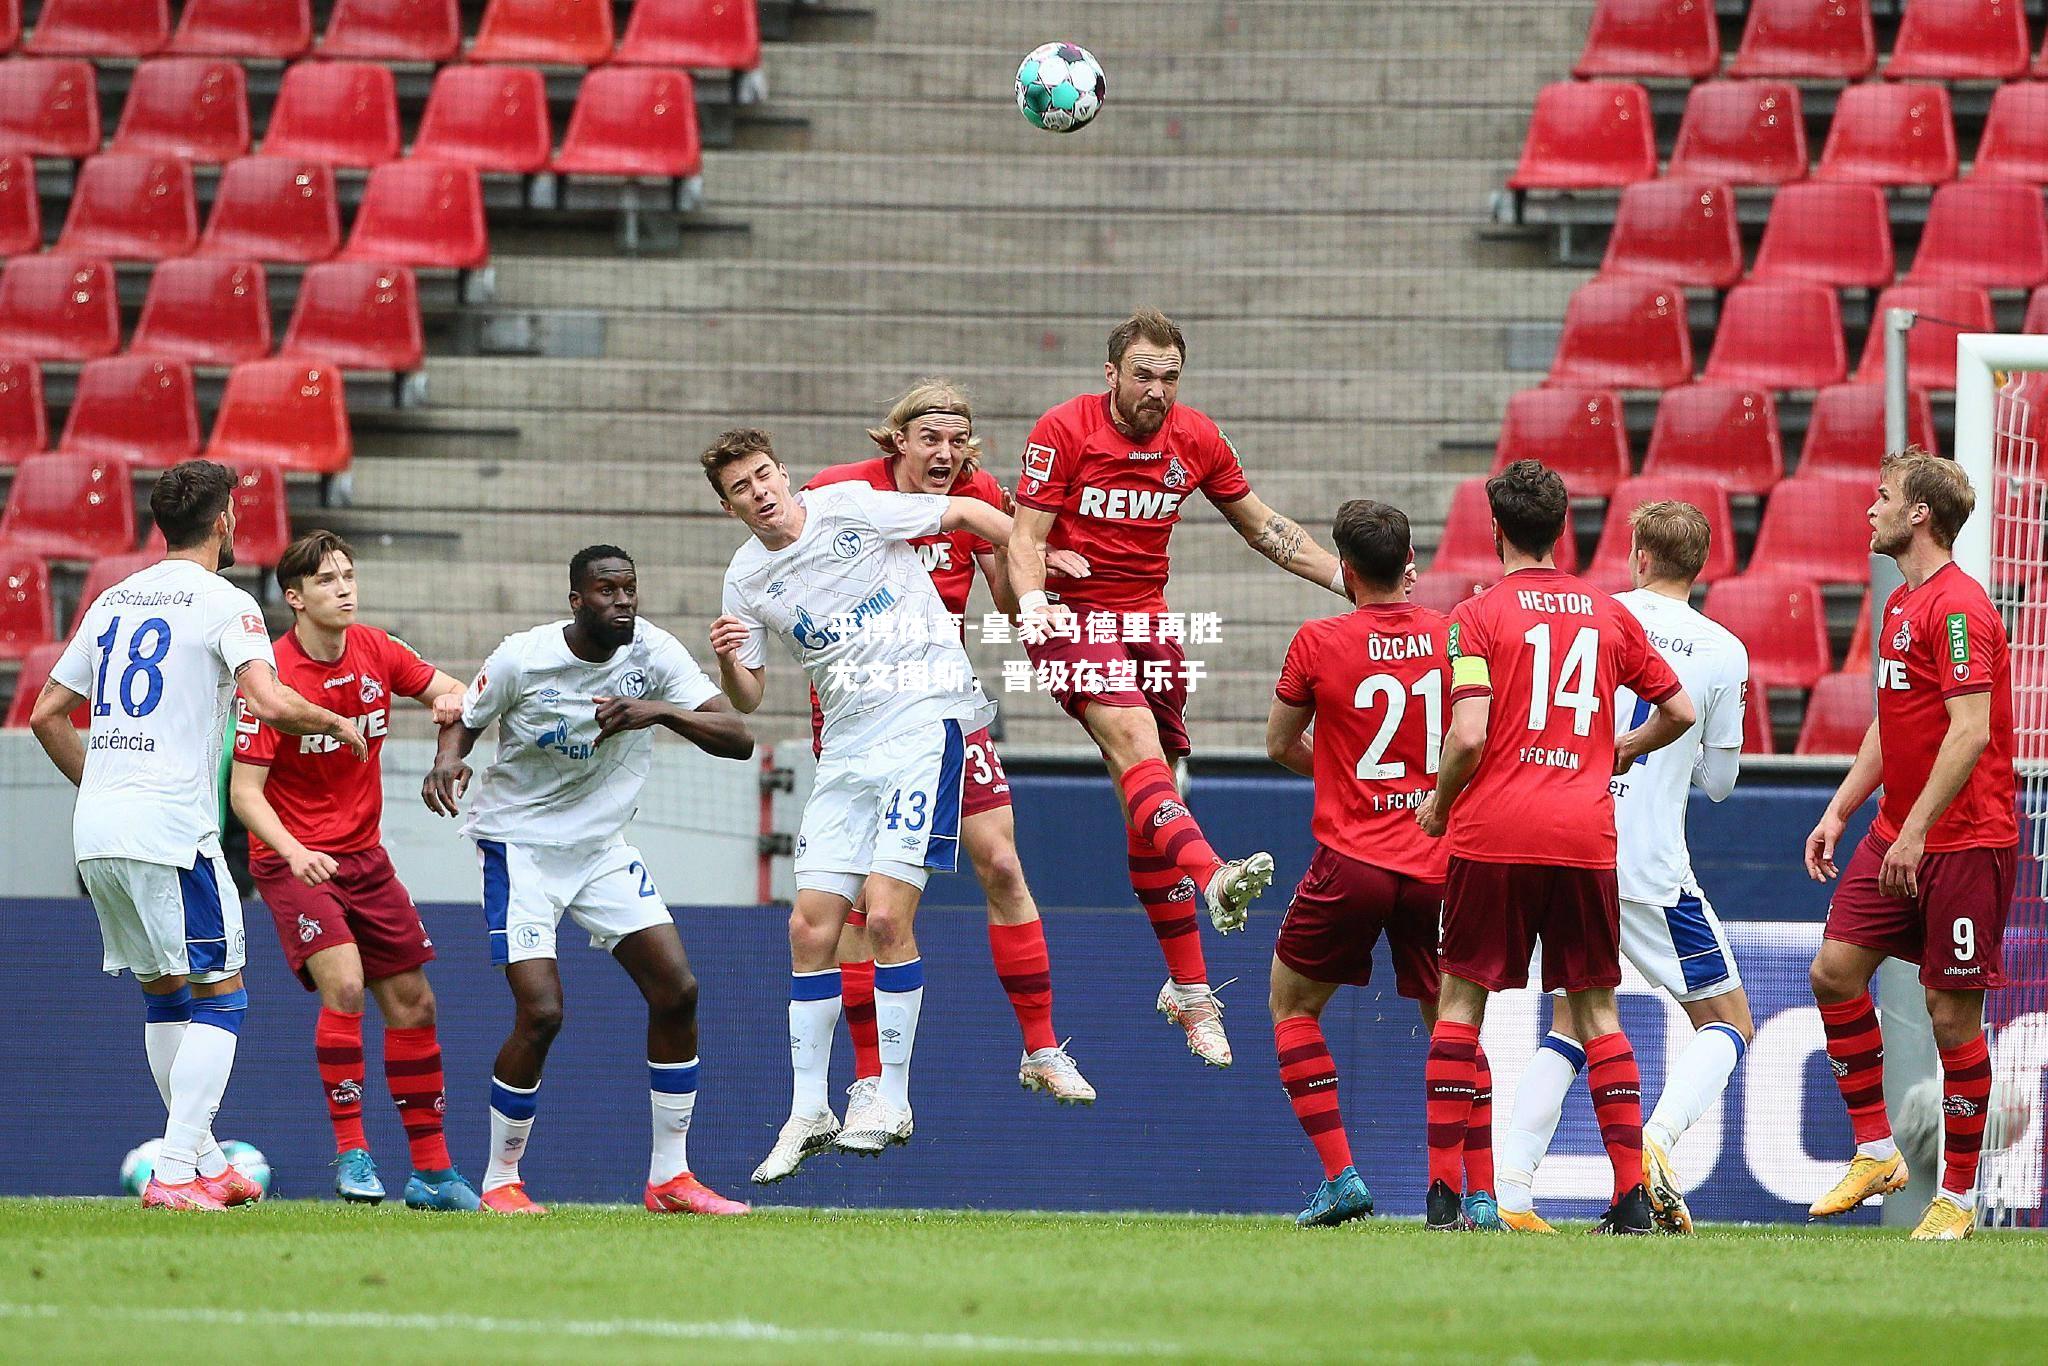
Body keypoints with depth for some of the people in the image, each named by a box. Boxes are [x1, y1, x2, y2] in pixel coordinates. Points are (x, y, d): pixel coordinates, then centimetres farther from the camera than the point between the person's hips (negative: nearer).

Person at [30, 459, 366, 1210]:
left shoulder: (113, 601, 16)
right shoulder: (224, 604, -5)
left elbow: (47, 714, 20)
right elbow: (268, 703, -19)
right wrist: (335, 723, 0)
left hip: (96, 833, 7)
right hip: (171, 831, -7)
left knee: (164, 993, 18)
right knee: (221, 997, 0)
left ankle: (205, 1162, 23)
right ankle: (174, 1173, -11)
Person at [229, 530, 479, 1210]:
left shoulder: (376, 651, -1)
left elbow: (448, 690, 15)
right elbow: (245, 792, -19)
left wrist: (450, 699, -10)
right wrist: (294, 851, -35)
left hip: (364, 856, 6)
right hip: (294, 860, -6)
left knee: (413, 1002, 7)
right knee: (343, 983, -26)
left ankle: (432, 1171, 17)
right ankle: (350, 1153, -17)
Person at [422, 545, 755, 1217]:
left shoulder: (652, 651, -9)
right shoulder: (522, 658, -16)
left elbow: (737, 738, -15)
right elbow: (465, 718, 2)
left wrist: (660, 711, -32)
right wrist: (448, 762, -22)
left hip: (602, 846, 4)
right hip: (519, 844, -4)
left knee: (677, 990, -6)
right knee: (541, 1013, -17)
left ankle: (669, 1176, 6)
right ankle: (500, 1181, 2)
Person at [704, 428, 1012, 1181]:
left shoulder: (851, 508, -6)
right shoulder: (747, 579, 7)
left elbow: (966, 511, 5)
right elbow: (748, 697, 9)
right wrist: (728, 661, -12)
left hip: (925, 720, -5)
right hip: (846, 746, 5)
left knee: (886, 916, -15)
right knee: (810, 925, -2)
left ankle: (891, 1099, -4)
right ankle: (808, 1112, 7)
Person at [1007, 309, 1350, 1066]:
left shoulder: (1196, 440, 4)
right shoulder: (1063, 431, -10)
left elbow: (1261, 525, 16)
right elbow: (1026, 535, -10)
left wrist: (1345, 577, 11)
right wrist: (1032, 600, -30)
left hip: (1146, 621, 5)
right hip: (1071, 617, -5)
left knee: (1146, 803, 7)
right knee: (1135, 740, -31)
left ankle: (1187, 991, 13)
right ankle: (1212, 877, -55)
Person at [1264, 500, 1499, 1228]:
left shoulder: (1318, 642, -7)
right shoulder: (1452, 635, -1)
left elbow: (1280, 745, 7)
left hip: (1351, 863, -3)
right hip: (1437, 864, 3)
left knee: (1293, 1005, 16)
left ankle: (1340, 1176, 4)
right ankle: (1482, 1192, 5)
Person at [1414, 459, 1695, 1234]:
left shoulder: (1478, 616, -2)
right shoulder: (1608, 614, 10)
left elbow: (1469, 735, -12)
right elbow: (1678, 711, 16)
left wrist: (1438, 804, 5)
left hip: (1494, 830, -3)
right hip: (1586, 835, 3)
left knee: (1461, 998, 6)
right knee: (1596, 1009, 9)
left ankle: (1444, 1192, 0)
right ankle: (1631, 1194, 1)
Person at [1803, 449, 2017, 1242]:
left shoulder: (1958, 607, -15)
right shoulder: (1901, 605, 15)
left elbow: (1971, 732, -22)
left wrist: (1916, 831, -25)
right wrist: (1841, 810, 17)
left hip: (1965, 841, -9)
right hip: (1897, 835, 9)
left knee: (1951, 1014, -3)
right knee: (1835, 969, 1)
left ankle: (1957, 1197, 5)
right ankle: (1875, 1152, 10)